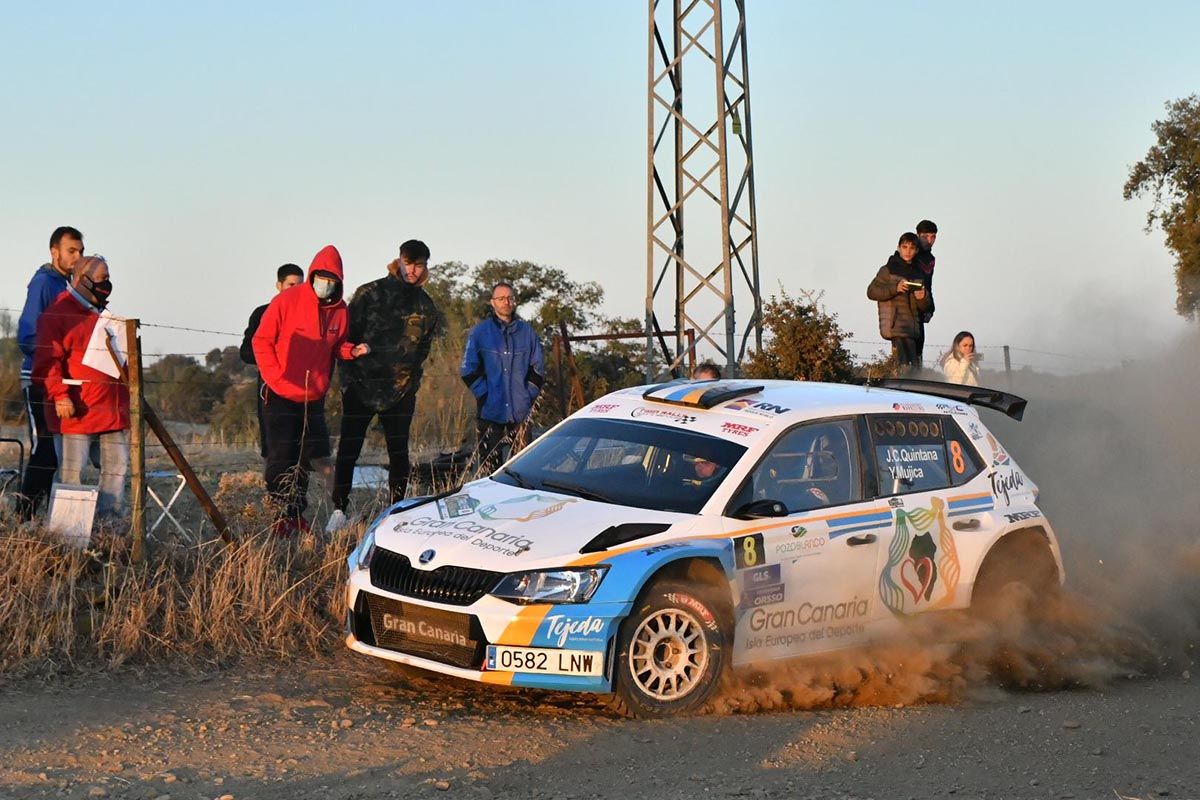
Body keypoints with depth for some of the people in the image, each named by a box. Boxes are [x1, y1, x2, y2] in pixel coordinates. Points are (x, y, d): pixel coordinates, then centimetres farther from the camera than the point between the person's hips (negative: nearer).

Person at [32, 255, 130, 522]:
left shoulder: (104, 314, 20)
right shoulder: (58, 313, -6)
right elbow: (47, 361, -13)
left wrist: (128, 394, 25)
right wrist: (59, 395, -23)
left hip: (113, 409, 8)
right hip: (76, 410, -8)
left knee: (117, 468, 7)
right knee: (72, 473, -4)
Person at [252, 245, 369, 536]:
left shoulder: (339, 311, 3)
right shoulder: (287, 301, -10)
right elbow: (261, 340, -5)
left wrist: (352, 351, -7)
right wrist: (275, 377, -12)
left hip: (314, 397, 4)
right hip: (281, 395, -4)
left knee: (306, 457, 8)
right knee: (281, 457, -2)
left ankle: (296, 513, 18)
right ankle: (283, 513, 7)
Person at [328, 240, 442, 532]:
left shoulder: (426, 306, 8)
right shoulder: (370, 293, -3)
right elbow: (348, 335, -2)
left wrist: (410, 375, 7)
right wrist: (350, 374, -6)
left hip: (401, 390, 3)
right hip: (360, 385, -3)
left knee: (398, 451, 6)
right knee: (348, 449, -4)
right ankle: (339, 510, 0)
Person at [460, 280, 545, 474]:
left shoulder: (527, 332, 10)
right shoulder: (480, 332, 5)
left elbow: (538, 369, 13)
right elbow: (468, 370, 2)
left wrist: (529, 396, 3)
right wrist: (484, 395, -6)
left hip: (521, 413, 2)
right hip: (490, 412, -1)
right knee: (489, 466, -2)